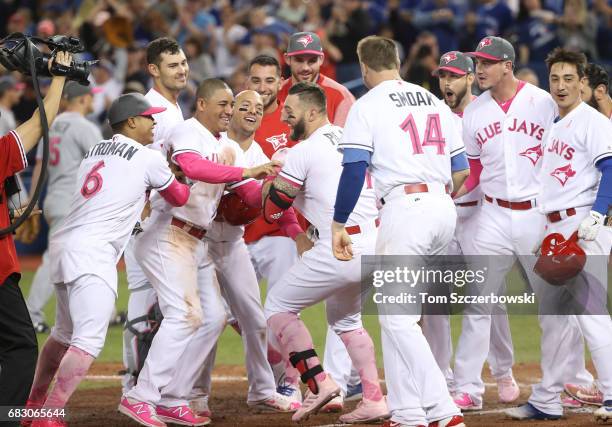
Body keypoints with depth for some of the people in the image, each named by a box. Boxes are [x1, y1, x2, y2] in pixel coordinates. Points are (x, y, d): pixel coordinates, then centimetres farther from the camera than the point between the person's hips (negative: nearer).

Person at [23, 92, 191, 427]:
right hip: (92, 253, -8)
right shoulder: (149, 159, 0)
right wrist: (173, 171, 32)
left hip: (62, 247, 8)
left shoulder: (95, 151, 20)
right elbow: (180, 198, 13)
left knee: (65, 332, 24)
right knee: (89, 339, -14)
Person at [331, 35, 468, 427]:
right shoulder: (435, 102, 18)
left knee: (397, 316, -6)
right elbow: (461, 171, 18)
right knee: (397, 312, 15)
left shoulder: (368, 105, 0)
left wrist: (338, 225, -3)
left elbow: (354, 171, -8)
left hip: (405, 206, -7)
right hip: (445, 211, 7)